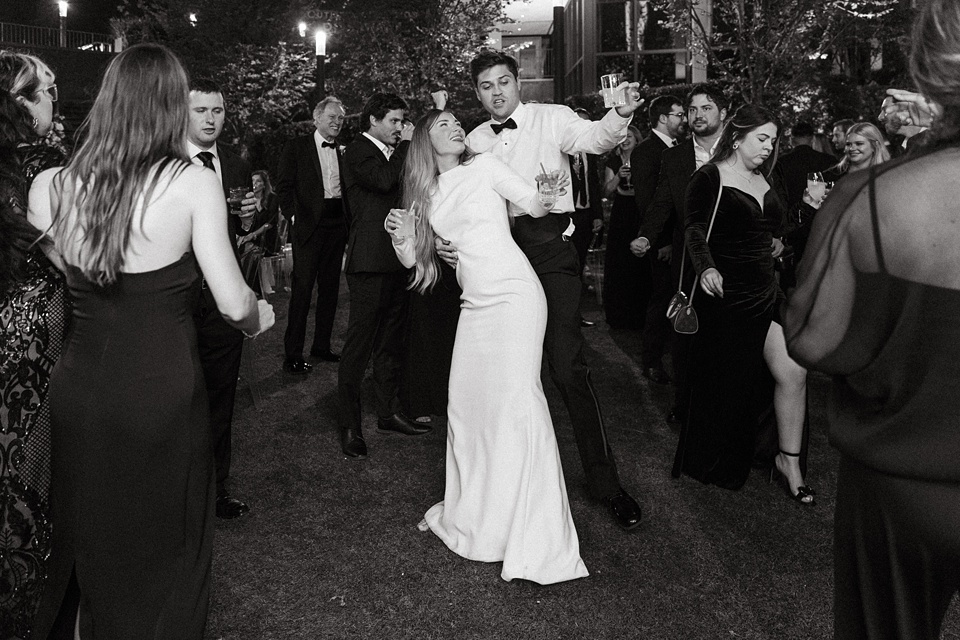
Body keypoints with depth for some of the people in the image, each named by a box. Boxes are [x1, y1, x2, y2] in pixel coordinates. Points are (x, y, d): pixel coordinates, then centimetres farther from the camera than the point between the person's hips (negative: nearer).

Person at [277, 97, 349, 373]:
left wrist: (347, 221, 3)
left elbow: (347, 190, 15)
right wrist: (293, 216, -10)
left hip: (336, 225, 5)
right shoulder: (296, 147, 3)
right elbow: (284, 186, -1)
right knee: (302, 288, -7)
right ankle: (293, 354, -1)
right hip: (308, 225, -5)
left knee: (330, 288, 10)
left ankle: (321, 346, 21)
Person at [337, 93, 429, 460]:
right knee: (359, 343, -5)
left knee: (391, 343, 15)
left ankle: (389, 413, 26)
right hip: (370, 261, -9)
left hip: (395, 261, 9)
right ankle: (350, 426, 1)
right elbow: (383, 180, -24)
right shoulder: (357, 152, -6)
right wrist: (406, 144, -14)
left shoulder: (393, 154, 18)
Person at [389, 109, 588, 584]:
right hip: (475, 304, 6)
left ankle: (537, 544, -8)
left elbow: (538, 205, 0)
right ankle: (472, 514, 21)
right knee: (466, 403, 5)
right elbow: (411, 257, 14)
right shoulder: (428, 193, 16)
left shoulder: (483, 167, 2)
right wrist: (398, 233, -4)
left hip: (513, 295, -6)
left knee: (517, 399, -12)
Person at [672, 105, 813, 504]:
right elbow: (695, 231, -23)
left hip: (765, 291, 7)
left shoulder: (763, 180, 12)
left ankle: (788, 460, 13)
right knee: (725, 384, 5)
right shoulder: (709, 178, -10)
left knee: (793, 372, -3)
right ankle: (717, 467, 27)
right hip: (726, 295, -6)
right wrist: (706, 268, -39)